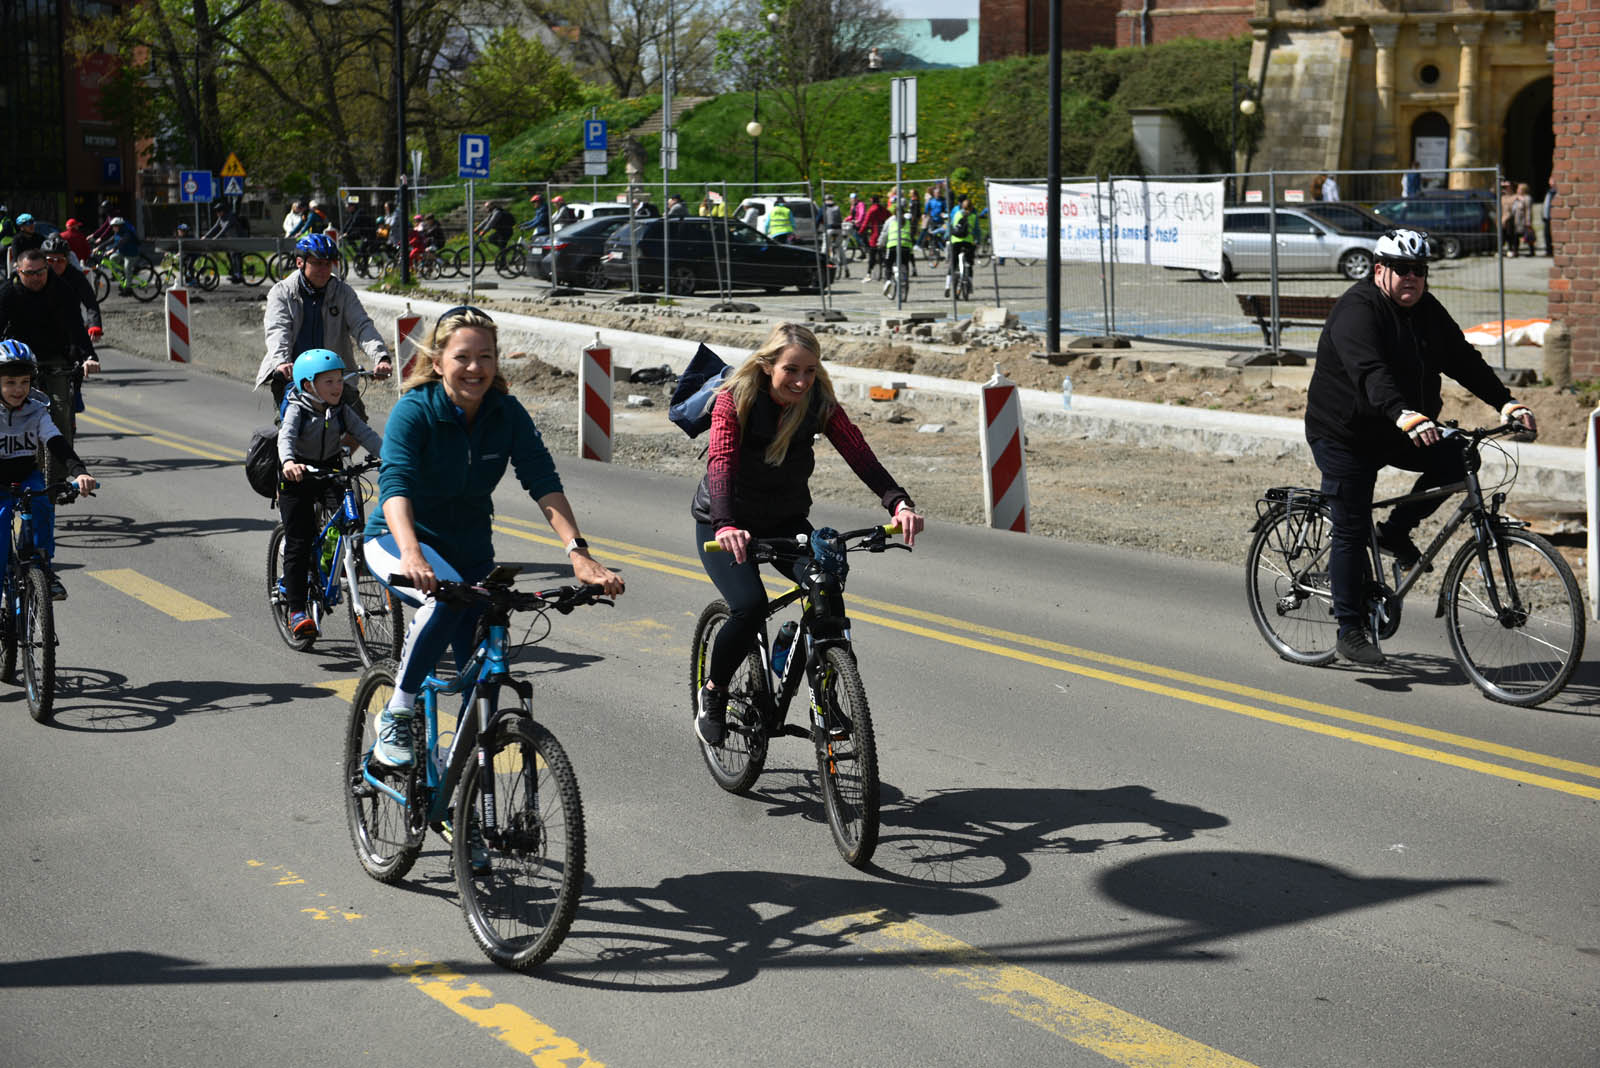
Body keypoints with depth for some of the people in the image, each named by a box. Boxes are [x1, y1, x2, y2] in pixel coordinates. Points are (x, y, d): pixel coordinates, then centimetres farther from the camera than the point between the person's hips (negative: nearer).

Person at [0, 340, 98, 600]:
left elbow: (58, 445, -14)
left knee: (40, 499, -31)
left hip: (28, 478, 1)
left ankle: (44, 567, -20)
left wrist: (79, 471, -33)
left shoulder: (37, 413, -2)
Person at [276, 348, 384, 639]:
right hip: (298, 479, -4)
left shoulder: (341, 411, 0)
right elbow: (285, 437, -28)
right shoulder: (297, 409, -12)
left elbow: (364, 433, -10)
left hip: (330, 474, 4)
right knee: (298, 544, -6)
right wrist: (289, 462, -50)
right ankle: (296, 610, -1)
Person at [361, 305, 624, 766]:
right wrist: (411, 554, -54)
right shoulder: (414, 411, -22)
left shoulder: (508, 414, -11)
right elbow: (395, 486, -36)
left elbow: (544, 483, -19)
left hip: (470, 548, 5)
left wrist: (579, 552, -35)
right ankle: (396, 717, -22)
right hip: (397, 540, -5)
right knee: (447, 596, -36)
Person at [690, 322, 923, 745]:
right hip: (724, 525, -3)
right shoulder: (734, 399, -22)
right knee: (750, 606, -26)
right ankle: (713, 693, -1)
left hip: (786, 521, 3)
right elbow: (720, 464, -36)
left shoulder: (819, 403, -13)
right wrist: (725, 525, -54)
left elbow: (859, 454, -25)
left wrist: (899, 503, -42)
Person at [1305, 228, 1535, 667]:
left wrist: (1506, 402, -14)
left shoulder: (1427, 310, 4)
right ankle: (1350, 630, 3)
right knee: (1352, 531, -6)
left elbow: (1463, 360, 0)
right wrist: (1403, 415, -53)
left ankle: (1396, 532, 6)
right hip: (1344, 434, -7)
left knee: (1453, 460, -13)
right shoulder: (1357, 310, -21)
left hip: (1395, 433, 7)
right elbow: (1370, 371, -37)